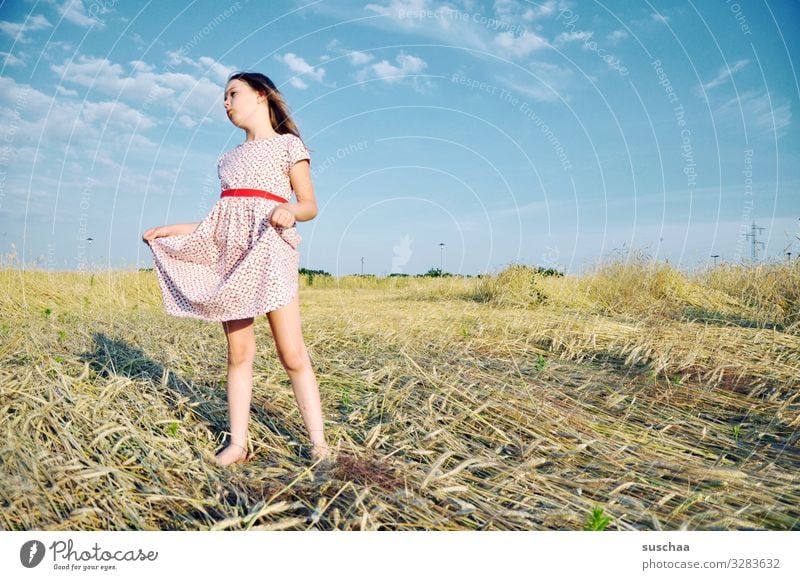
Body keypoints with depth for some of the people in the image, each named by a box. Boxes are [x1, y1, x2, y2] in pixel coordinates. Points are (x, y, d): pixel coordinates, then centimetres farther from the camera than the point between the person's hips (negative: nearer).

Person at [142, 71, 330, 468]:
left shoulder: (288, 144, 8)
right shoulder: (230, 158, 24)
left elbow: (310, 206, 1)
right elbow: (222, 219, 21)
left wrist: (290, 211, -21)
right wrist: (170, 230, 19)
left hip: (269, 249, -5)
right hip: (229, 253, 6)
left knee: (291, 353, -9)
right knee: (238, 352, 3)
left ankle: (319, 442, -1)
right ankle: (238, 442, 9)